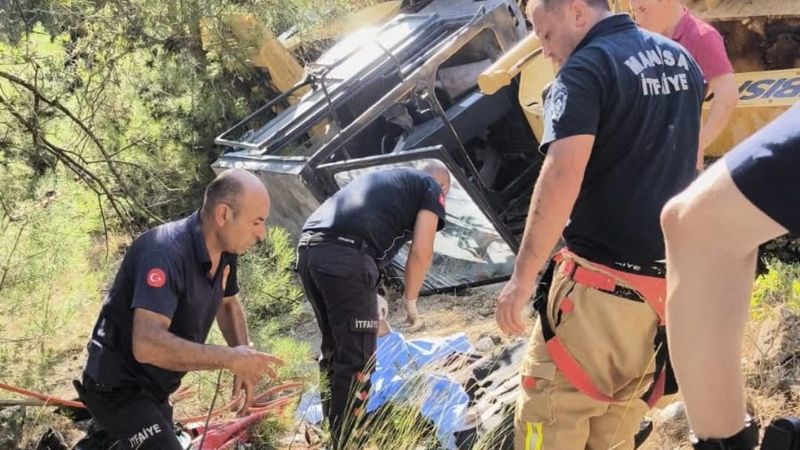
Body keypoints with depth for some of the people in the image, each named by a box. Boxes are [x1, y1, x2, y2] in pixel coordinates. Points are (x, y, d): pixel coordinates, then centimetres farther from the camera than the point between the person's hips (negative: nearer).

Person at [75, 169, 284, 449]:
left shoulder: (223, 249, -5)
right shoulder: (165, 253, -31)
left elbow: (228, 303, 15)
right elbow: (148, 345, -41)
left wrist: (244, 357, -3)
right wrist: (231, 358, -36)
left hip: (152, 386, 9)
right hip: (118, 387, -9)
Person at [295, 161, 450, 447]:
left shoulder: (382, 179, 36)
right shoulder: (431, 188, 15)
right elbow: (421, 253, 4)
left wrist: (373, 310, 43)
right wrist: (410, 300, 19)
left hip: (308, 249, 8)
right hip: (346, 255, -8)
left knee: (333, 348, 22)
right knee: (356, 361, 0)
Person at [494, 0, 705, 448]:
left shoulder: (588, 69, -12)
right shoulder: (679, 58, 14)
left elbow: (563, 176, -24)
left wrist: (523, 276, -22)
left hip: (603, 281, -8)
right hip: (670, 276, 8)